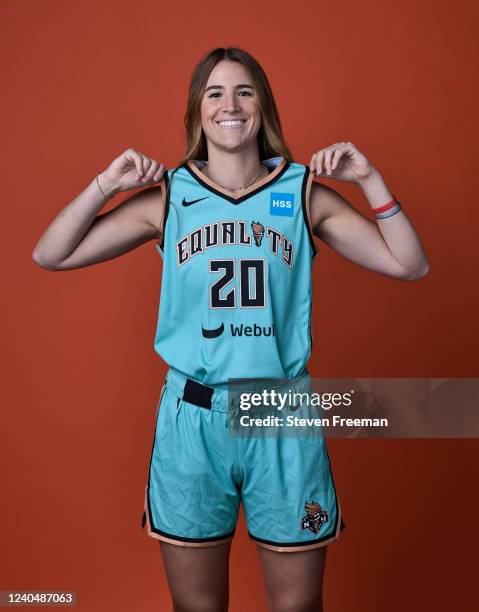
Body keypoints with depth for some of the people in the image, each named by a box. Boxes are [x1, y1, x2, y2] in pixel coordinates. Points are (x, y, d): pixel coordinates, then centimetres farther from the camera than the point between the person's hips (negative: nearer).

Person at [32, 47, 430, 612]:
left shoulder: (305, 193, 2)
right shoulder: (167, 197, 1)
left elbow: (411, 266, 0)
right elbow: (50, 256, 0)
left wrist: (370, 180, -9)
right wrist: (105, 184, -10)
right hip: (192, 419, 0)